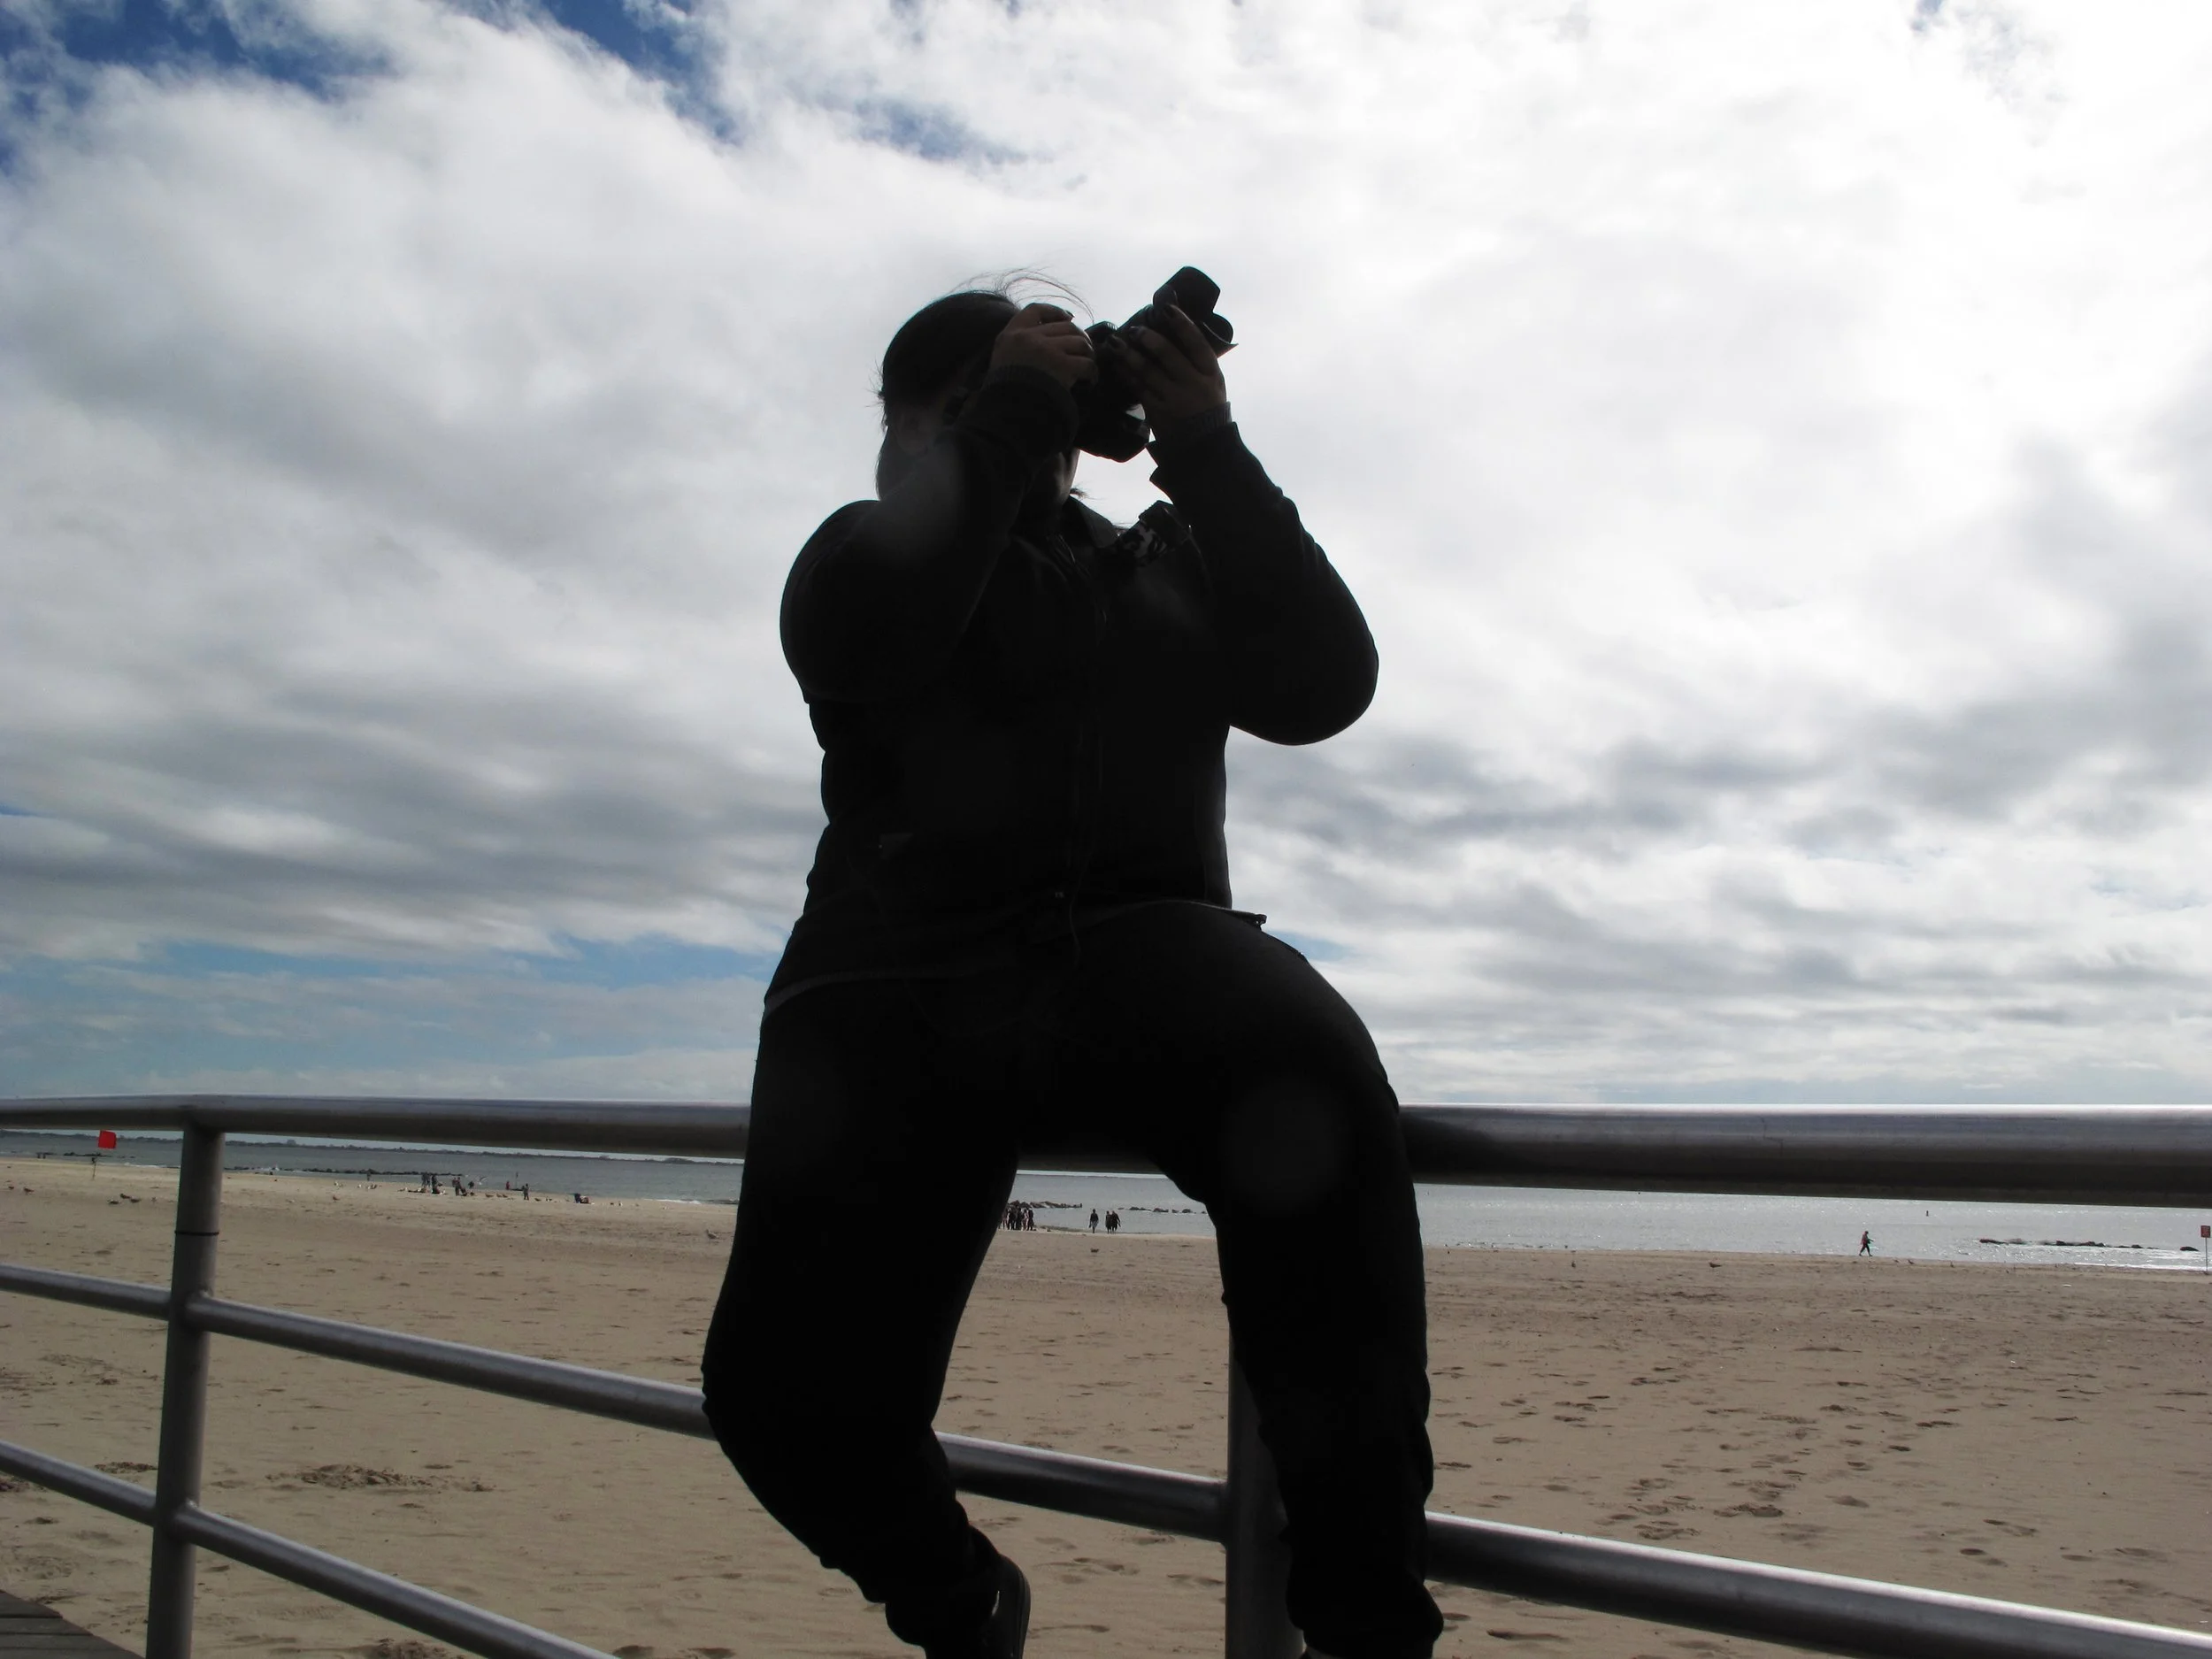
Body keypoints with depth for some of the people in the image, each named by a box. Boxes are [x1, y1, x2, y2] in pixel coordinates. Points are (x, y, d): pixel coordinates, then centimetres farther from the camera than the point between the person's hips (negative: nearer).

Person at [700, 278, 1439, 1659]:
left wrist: (1205, 446, 4)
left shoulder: (1169, 565, 25)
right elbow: (857, 634, -10)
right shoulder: (875, 550, 16)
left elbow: (1323, 685, 7)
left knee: (1309, 1059, -35)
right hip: (904, 966, -1)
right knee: (789, 1392, -16)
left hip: (1144, 944, 1)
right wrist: (1014, 409, -3)